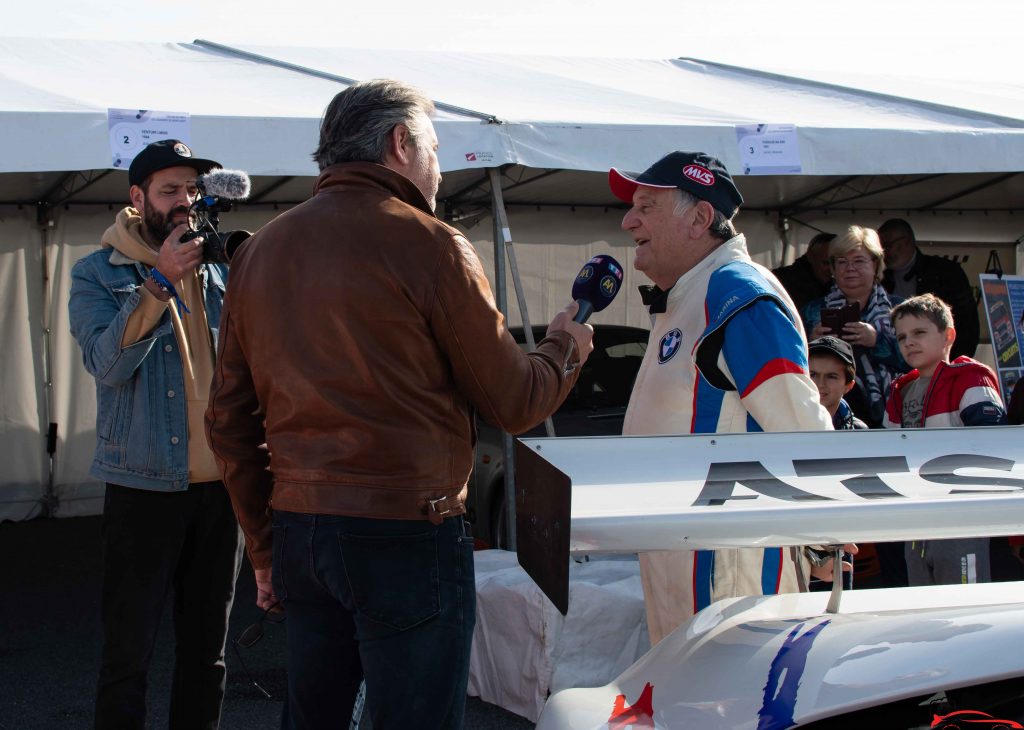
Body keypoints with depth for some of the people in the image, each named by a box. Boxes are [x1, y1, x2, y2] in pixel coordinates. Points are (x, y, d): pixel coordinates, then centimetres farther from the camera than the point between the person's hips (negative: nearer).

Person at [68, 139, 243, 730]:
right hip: (145, 486, -4)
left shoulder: (217, 271, 12)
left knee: (208, 648, 12)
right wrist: (159, 282, -21)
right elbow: (107, 363, -15)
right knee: (129, 649, 0)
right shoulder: (97, 275, 1)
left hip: (220, 484, 4)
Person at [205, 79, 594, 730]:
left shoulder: (260, 251, 10)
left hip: (296, 530, 7)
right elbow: (514, 402, -4)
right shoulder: (429, 244, -9)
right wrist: (566, 347, 17)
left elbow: (229, 421, 13)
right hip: (406, 537, -7)